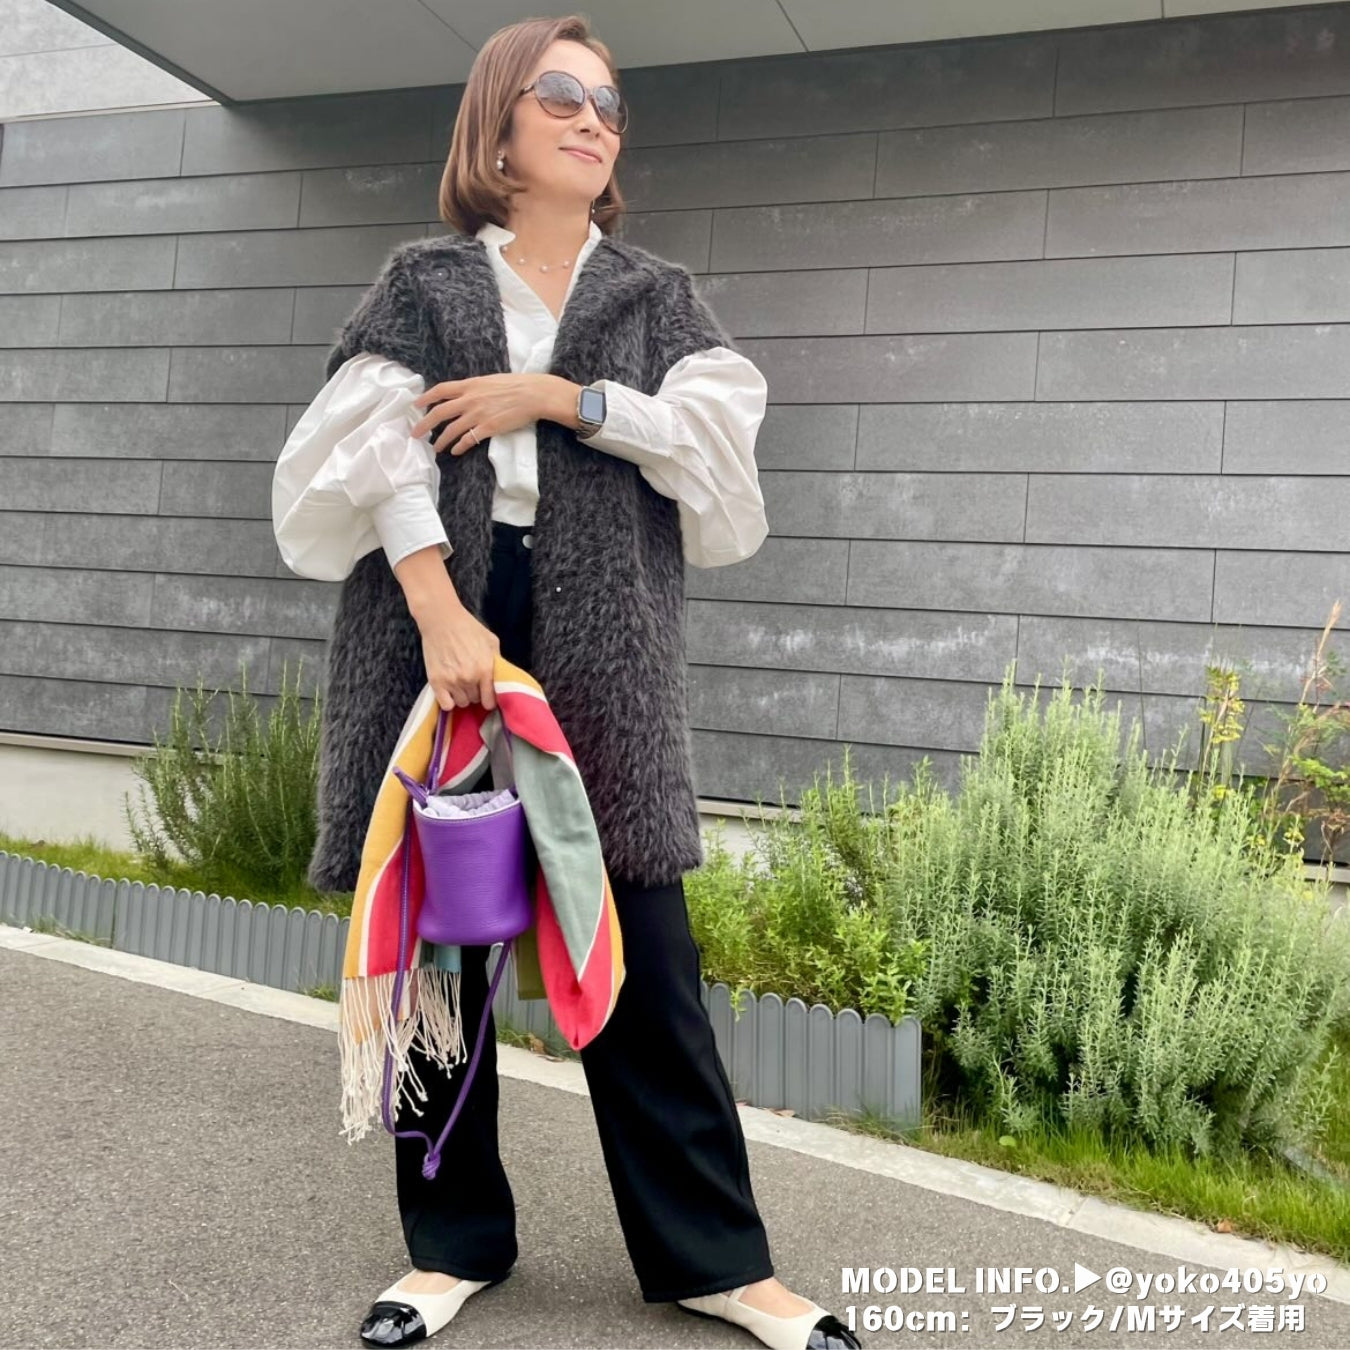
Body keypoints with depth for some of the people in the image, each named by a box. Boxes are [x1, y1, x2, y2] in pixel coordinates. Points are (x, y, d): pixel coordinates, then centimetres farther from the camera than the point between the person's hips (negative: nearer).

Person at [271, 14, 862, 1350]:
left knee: (641, 949, 1)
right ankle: (455, 1239, 22)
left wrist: (549, 396, -10)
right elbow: (376, 447, -6)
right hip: (437, 609, 0)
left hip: (598, 643, 0)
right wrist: (443, 615, -20)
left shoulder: (653, 292, 14)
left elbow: (721, 420, -3)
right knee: (435, 934, 5)